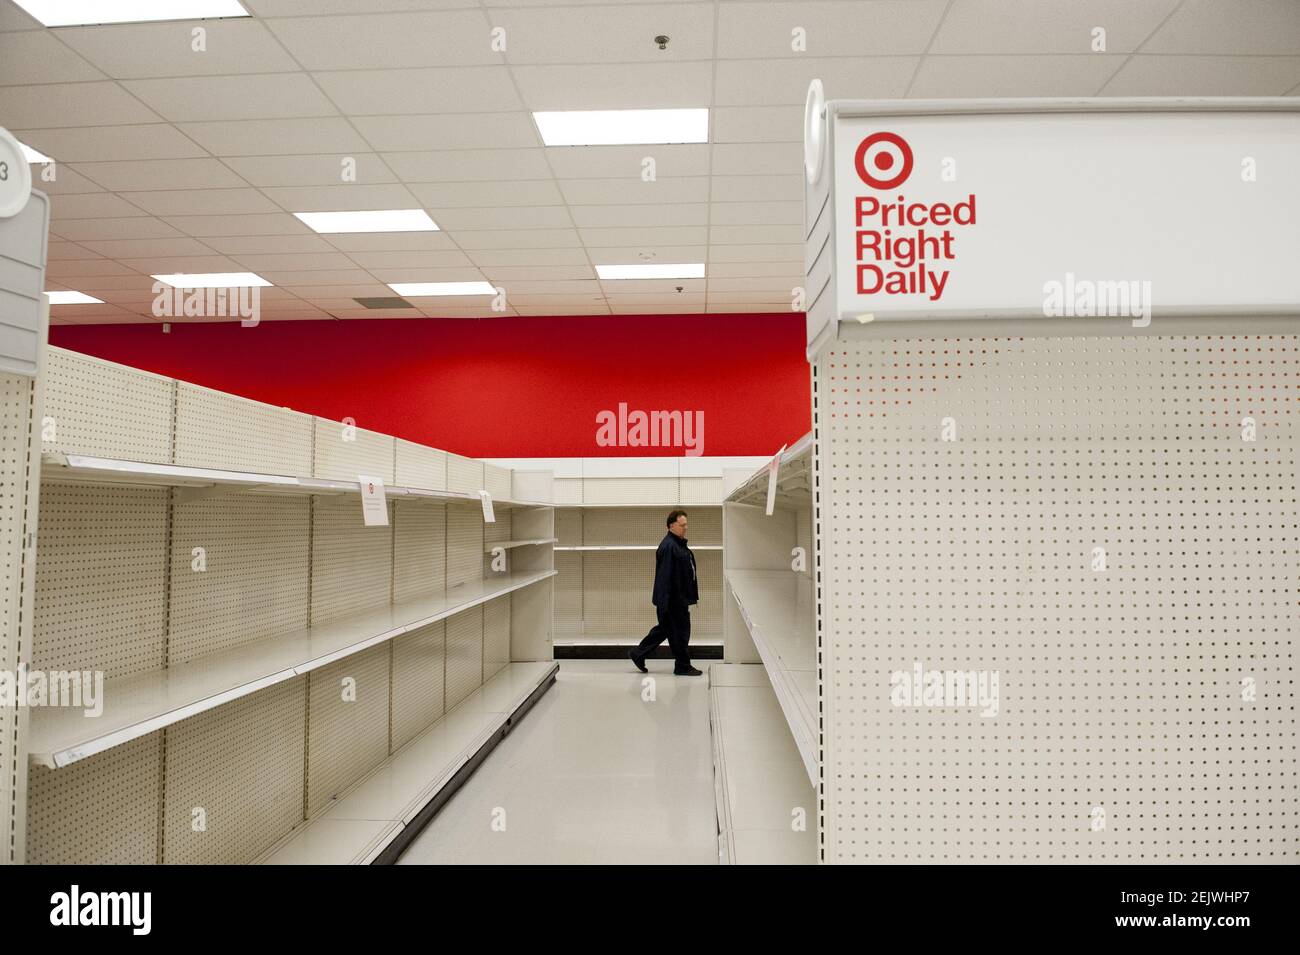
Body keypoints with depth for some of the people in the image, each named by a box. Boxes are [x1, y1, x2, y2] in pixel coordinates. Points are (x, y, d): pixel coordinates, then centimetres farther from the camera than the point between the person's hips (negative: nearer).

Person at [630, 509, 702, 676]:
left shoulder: (679, 544, 14)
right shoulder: (668, 546, -19)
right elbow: (665, 576, -23)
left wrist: (691, 596, 22)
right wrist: (664, 603, -25)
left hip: (679, 598, 11)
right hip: (674, 600, -11)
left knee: (665, 628, 17)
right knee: (680, 631, 0)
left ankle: (638, 654, 26)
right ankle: (683, 667, 13)